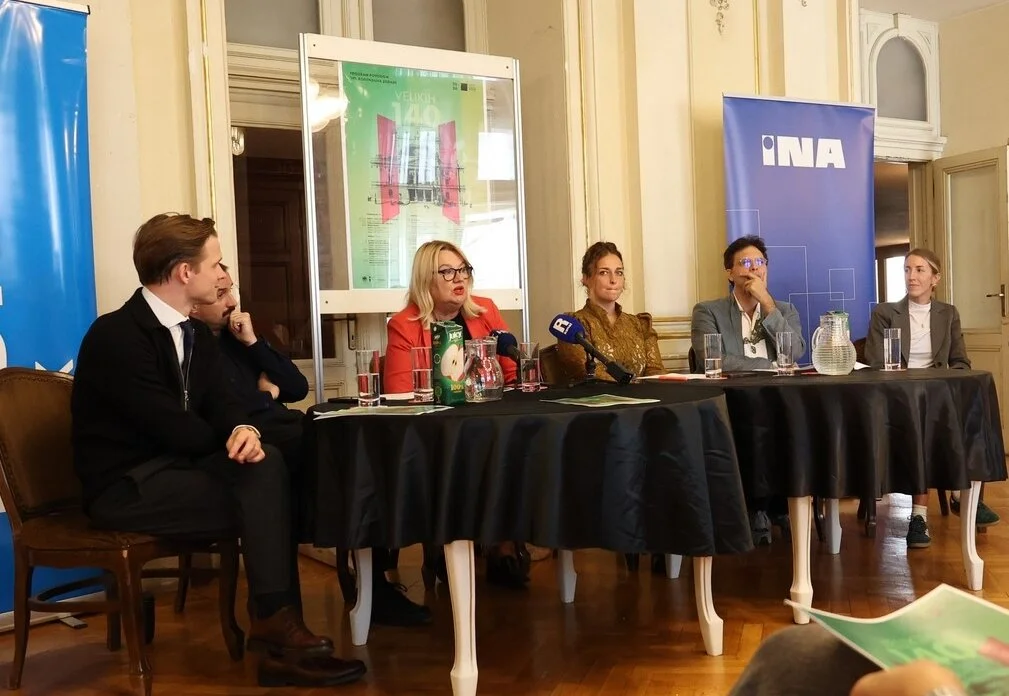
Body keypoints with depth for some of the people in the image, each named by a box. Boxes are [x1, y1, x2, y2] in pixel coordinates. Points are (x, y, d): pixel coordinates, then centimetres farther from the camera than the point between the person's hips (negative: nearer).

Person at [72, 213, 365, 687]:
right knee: (262, 493, -21)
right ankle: (277, 629, -10)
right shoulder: (115, 335, -17)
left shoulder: (197, 334, 10)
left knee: (268, 465, -20)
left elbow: (220, 404, 2)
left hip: (174, 466, 7)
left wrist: (243, 431, -23)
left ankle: (278, 623, -20)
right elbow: (173, 428, -22)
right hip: (126, 486, -7)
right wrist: (234, 446, -6)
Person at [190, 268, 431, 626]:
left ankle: (373, 578, -15)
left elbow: (298, 388, 17)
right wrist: (266, 395, 2)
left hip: (285, 434, 7)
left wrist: (254, 343, 7)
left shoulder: (236, 335, 23)